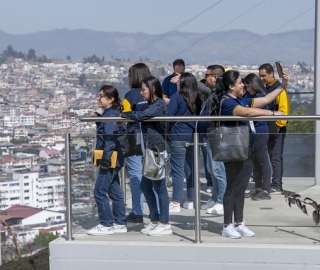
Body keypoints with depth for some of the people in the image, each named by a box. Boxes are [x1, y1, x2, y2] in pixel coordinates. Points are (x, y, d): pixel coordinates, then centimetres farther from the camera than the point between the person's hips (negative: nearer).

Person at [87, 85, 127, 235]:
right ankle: (119, 223, 19)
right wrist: (98, 119, 8)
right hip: (113, 159, 10)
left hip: (110, 159, -10)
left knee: (99, 192, -6)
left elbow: (110, 140, -23)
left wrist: (105, 161, -22)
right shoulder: (110, 114, 13)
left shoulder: (111, 116, -16)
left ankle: (106, 225, 0)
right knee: (114, 192, 13)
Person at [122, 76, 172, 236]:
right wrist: (126, 116, -4)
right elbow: (141, 116, 11)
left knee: (159, 187, -3)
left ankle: (164, 225, 5)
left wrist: (123, 115, -12)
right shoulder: (151, 105, 17)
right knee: (145, 186, 14)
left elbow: (140, 116, -26)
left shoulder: (158, 106, -15)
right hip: (150, 151, 10)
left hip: (158, 151, -10)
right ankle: (155, 221, 23)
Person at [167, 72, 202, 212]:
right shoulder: (197, 98, 9)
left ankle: (176, 203, -2)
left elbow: (169, 116, -11)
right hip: (193, 136, 6)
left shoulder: (177, 97, -8)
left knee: (177, 170, -3)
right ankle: (190, 201, 18)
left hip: (178, 136, -6)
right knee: (190, 169, 12)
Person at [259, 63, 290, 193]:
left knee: (275, 158, -5)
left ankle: (277, 186, -1)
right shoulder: (264, 89, 15)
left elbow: (284, 110, -17)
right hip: (266, 129, 8)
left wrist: (277, 126, -18)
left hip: (276, 130, -8)